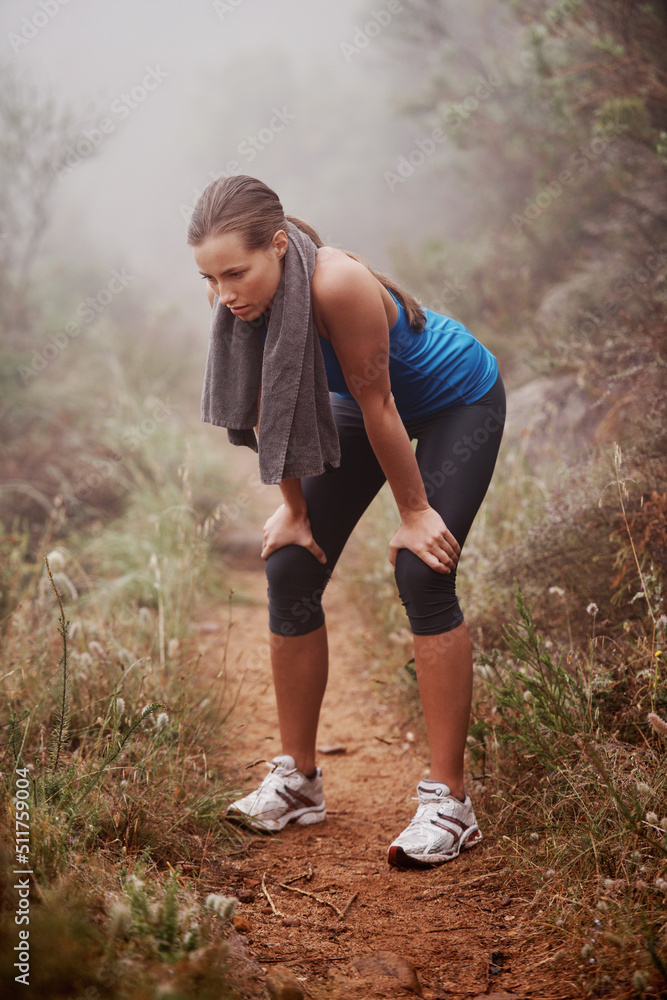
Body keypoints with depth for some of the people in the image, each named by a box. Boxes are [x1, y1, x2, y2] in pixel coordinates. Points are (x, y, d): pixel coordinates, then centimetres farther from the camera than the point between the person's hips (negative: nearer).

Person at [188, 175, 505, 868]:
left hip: (458, 401, -6)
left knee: (422, 574, -21)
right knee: (291, 569, -1)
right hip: (364, 405, 7)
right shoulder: (236, 298, -21)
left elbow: (379, 410, -30)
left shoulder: (337, 286, -40)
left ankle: (449, 803, -13)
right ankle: (297, 779, 12)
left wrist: (414, 513, -19)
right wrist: (294, 509, 0)